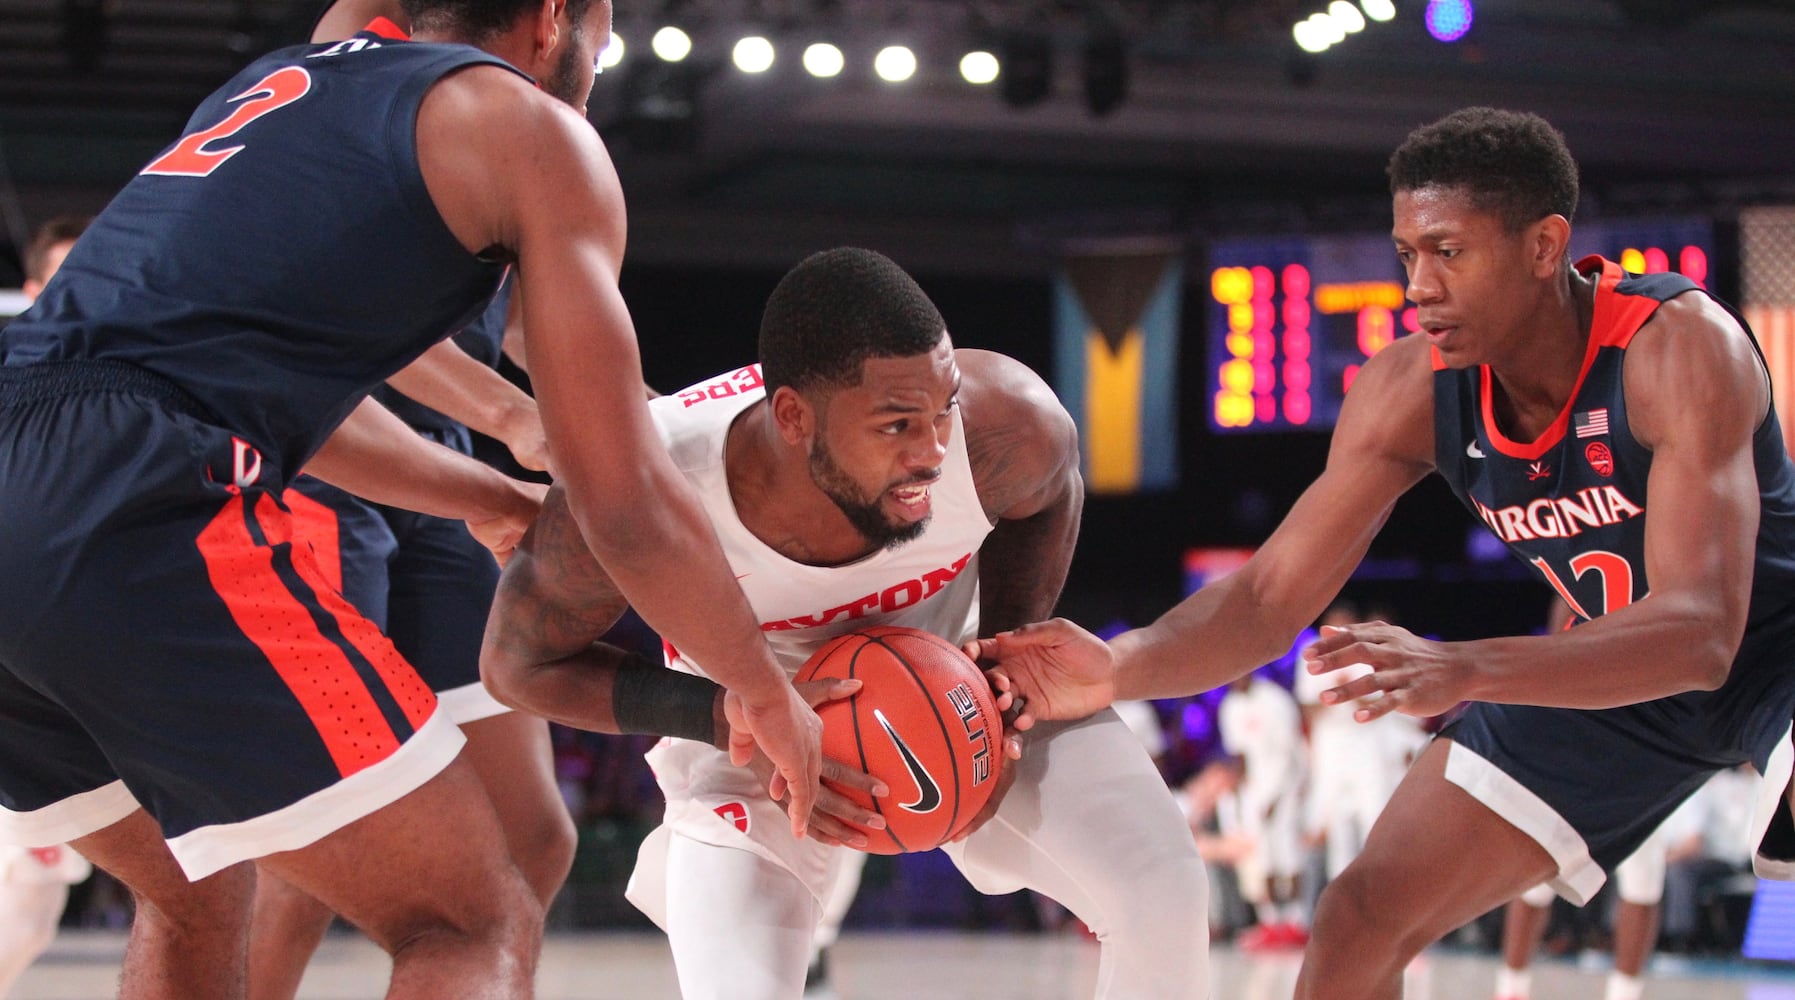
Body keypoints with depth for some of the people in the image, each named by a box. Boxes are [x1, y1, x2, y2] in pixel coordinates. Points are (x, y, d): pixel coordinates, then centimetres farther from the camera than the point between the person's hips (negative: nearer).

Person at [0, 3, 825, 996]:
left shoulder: (272, 83, 29)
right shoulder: (535, 130, 8)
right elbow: (624, 505, 5)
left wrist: (492, 499, 55)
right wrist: (763, 693, 20)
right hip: (135, 508, -8)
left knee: (194, 897, 29)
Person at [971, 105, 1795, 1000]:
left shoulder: (1678, 347, -33)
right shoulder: (1409, 391, -17)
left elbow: (1699, 632, -42)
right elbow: (1272, 596, -14)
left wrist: (1461, 671, -56)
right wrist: (1118, 668, -34)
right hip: (1614, 660, 5)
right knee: (1362, 923, 0)